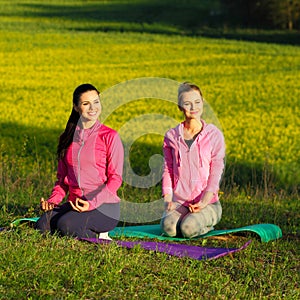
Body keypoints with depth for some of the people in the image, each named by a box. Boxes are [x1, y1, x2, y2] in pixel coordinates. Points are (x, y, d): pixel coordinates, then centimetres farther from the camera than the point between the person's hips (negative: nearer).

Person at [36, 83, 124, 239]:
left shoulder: (110, 136, -3)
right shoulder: (68, 137, 13)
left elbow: (115, 179, -7)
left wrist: (92, 203, -20)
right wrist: (54, 199, -2)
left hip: (104, 206, -5)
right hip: (75, 203, 5)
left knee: (66, 224, -32)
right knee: (43, 225, -23)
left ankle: (97, 237, -4)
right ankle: (93, 234, -3)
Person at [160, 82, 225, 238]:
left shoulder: (214, 135, 0)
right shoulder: (171, 136, 8)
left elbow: (216, 173, -3)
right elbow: (168, 171, 11)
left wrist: (203, 202, -16)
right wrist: (167, 200, -4)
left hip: (208, 203, -2)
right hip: (179, 201, 2)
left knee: (188, 228, -31)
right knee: (169, 227, -30)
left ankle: (206, 224, 4)